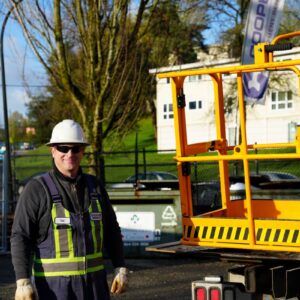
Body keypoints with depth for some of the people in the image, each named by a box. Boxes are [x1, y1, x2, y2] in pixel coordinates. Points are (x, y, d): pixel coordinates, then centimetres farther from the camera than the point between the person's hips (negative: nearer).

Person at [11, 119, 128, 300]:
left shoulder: (94, 186, 7)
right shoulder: (36, 189, -8)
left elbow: (111, 231, 14)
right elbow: (20, 237, -12)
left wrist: (121, 268, 6)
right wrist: (22, 282, -21)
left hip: (94, 281, 5)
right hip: (54, 283, -5)